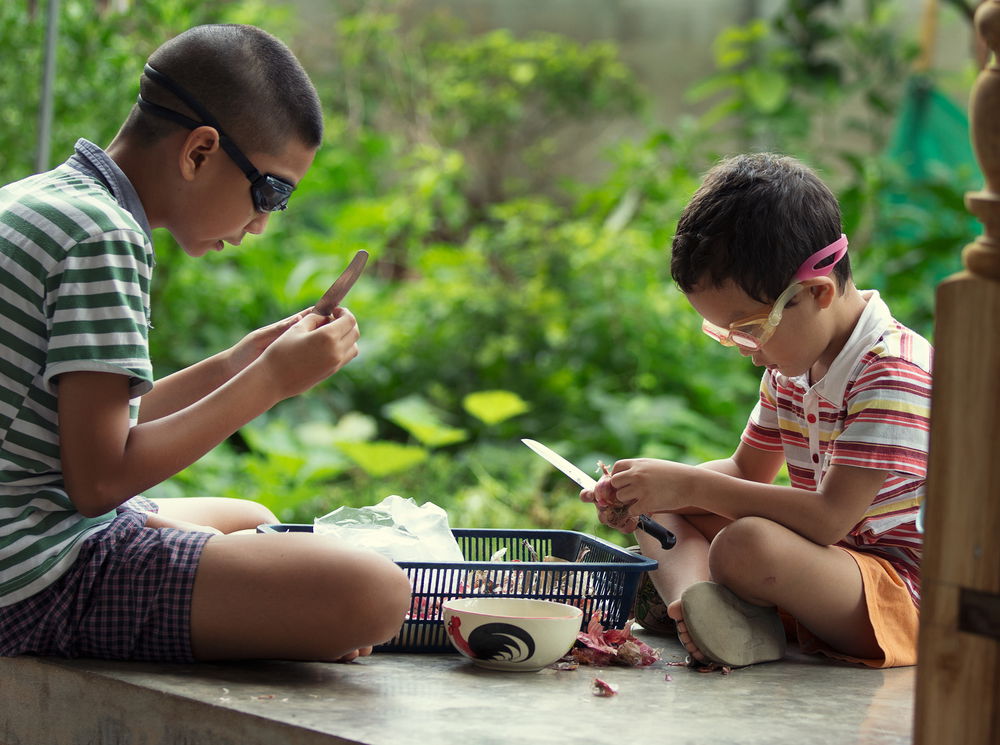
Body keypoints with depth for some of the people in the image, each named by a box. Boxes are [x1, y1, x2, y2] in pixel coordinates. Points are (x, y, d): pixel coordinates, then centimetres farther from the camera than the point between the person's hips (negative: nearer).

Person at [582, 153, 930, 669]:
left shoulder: (895, 372, -21)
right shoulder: (790, 364, 10)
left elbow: (831, 516, -27)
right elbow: (749, 472, 21)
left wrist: (691, 486, -23)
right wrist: (653, 492, 2)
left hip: (900, 595, -10)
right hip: (823, 564, 10)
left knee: (745, 545, -36)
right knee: (662, 514, 7)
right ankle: (695, 602, -21)